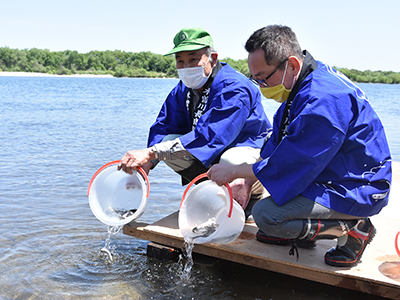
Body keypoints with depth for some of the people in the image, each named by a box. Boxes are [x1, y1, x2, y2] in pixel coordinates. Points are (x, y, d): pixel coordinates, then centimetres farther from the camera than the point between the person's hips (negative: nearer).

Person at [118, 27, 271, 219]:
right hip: (213, 154, 7)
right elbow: (163, 127, -7)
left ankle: (252, 195, -4)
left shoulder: (233, 88, -29)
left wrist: (151, 153, -47)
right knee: (169, 141, -15)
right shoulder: (183, 89, -3)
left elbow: (208, 136, -41)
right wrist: (146, 162, -28)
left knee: (231, 161, -41)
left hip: (251, 149, -7)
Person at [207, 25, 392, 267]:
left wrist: (234, 172, -15)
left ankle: (352, 229, -6)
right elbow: (277, 146, 9)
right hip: (324, 172, 10)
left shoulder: (323, 101, -30)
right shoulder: (302, 84, 2)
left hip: (355, 190, -10)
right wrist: (246, 182, 3)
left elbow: (289, 164, -27)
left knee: (266, 214, -26)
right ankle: (297, 232, 14)